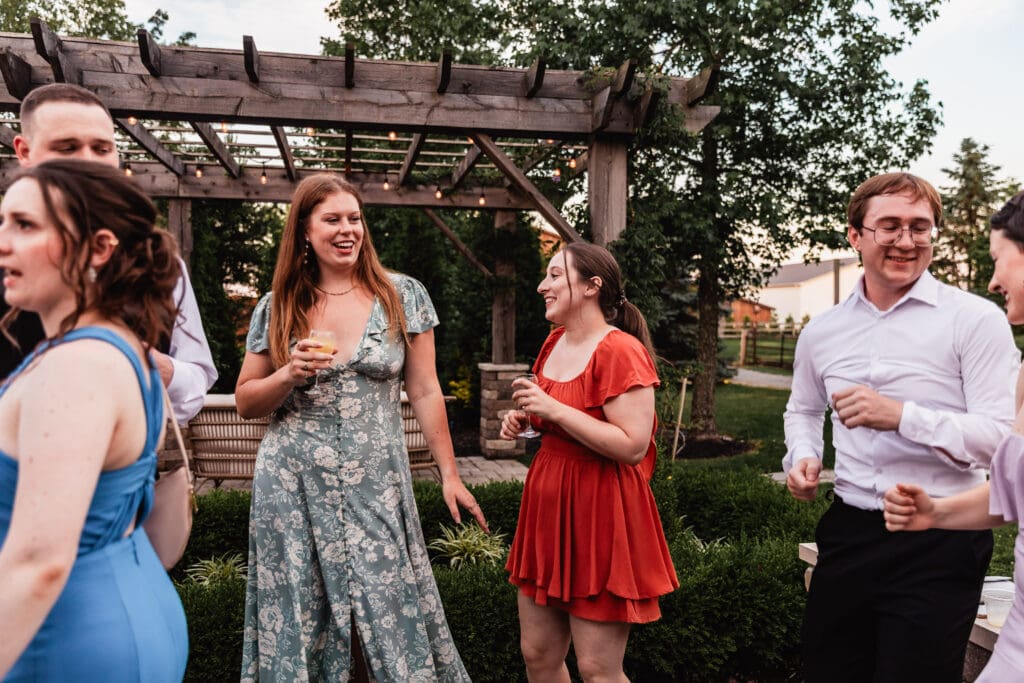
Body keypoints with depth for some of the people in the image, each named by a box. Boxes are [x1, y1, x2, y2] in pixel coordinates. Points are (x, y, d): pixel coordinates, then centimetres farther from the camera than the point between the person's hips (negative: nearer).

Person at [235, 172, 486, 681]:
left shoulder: (403, 296, 1)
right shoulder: (277, 309, 3)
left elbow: (424, 391, 2)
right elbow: (245, 402, 8)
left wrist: (449, 473, 1)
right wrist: (289, 376, -12)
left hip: (378, 485, -1)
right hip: (292, 486, 1)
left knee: (396, 618, 2)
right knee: (298, 623, 10)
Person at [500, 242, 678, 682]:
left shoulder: (620, 352, -16)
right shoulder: (555, 342, 10)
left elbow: (633, 447, -23)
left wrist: (554, 409, -22)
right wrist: (525, 421, 6)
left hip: (599, 514, -8)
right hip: (547, 505, 8)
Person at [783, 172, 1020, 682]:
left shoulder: (975, 320, -7)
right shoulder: (822, 332, 7)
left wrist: (903, 416, -26)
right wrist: (801, 458, 5)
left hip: (939, 544, -4)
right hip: (847, 533, 5)